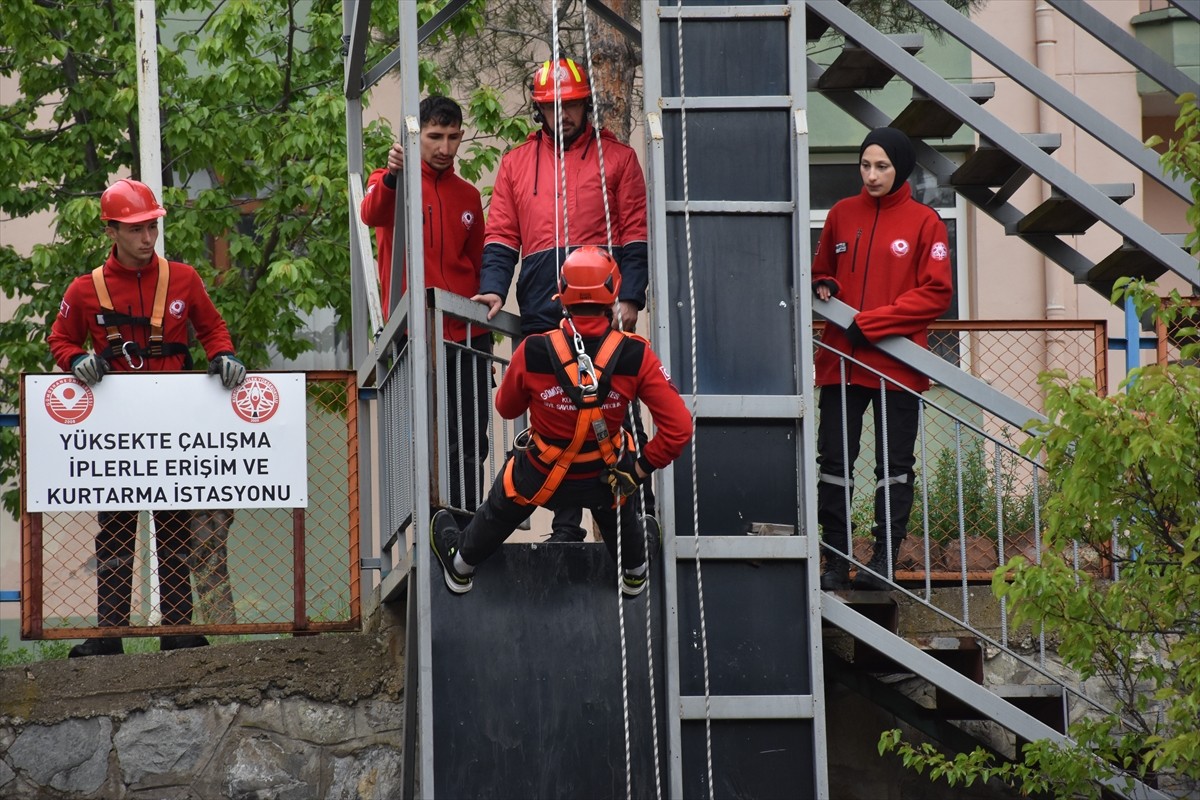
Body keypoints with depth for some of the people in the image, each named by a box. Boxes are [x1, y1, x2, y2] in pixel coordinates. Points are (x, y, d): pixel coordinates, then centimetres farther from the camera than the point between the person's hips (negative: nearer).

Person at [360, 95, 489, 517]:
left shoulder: (468, 196, 16)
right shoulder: (391, 182, 1)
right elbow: (372, 214, -22)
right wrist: (391, 177, -43)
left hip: (466, 338, 4)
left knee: (470, 444, 2)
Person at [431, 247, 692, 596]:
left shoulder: (532, 353, -27)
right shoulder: (635, 356, -26)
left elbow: (506, 408, -5)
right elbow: (679, 428, -26)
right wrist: (642, 467, -11)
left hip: (540, 477, -1)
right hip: (603, 478, 1)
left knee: (499, 513, 33)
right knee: (619, 513, 38)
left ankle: (461, 567, 59)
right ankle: (634, 571, 66)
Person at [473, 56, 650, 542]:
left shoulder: (617, 158, 10)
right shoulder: (517, 163, 18)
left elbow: (635, 236, 5)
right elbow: (501, 237, 14)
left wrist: (630, 299, -6)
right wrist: (493, 288, -3)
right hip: (542, 315, 3)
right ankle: (566, 525, 6)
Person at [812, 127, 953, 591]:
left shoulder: (924, 222, -2)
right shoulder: (842, 215, 10)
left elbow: (936, 293, -7)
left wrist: (870, 322, -13)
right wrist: (824, 288, -3)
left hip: (897, 364, -3)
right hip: (841, 359, 3)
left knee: (894, 465, 3)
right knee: (834, 461, 0)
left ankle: (884, 560, 8)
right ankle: (836, 561, 3)